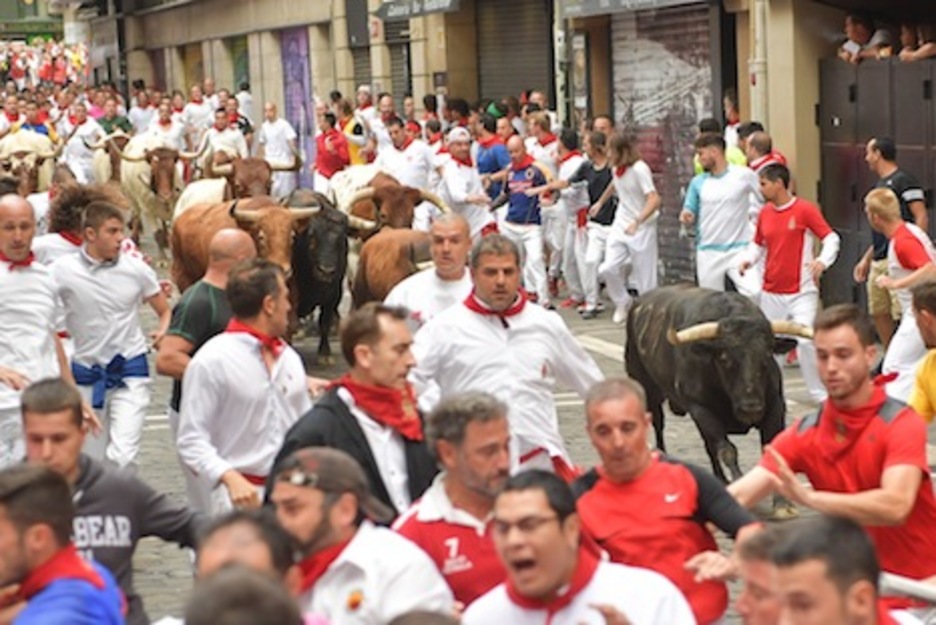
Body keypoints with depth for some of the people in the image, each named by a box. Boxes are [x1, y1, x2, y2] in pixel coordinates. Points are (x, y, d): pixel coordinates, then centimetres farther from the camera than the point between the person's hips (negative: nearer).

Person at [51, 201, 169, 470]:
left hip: (130, 371, -1)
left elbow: (165, 310, 6)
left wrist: (164, 331, -15)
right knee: (91, 460, 14)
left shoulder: (136, 268, -5)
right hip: (85, 374, 1)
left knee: (122, 457, -16)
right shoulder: (62, 271, -10)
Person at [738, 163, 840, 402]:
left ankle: (821, 394, -3)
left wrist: (823, 261, -24)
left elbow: (831, 238, -7)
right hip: (771, 291, 6)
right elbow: (758, 244, 21)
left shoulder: (805, 210, -8)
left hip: (801, 291, -5)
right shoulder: (765, 213, 8)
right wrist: (748, 259, 1)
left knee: (806, 341, -15)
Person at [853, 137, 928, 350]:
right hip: (879, 261, 9)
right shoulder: (880, 185, 20)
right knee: (879, 312, 12)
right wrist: (866, 259, 23)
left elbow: (922, 217, -14)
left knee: (902, 313, -11)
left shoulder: (903, 180, -7)